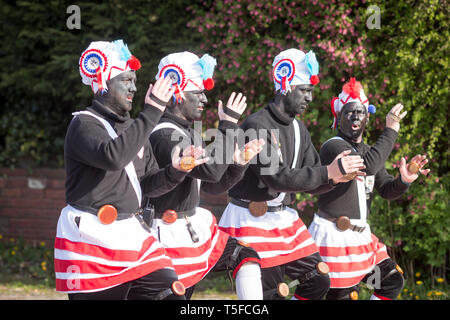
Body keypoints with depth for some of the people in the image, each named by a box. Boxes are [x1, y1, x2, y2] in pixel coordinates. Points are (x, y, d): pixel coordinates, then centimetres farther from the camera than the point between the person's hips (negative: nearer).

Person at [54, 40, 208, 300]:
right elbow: (113, 157, -30)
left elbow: (148, 184, 17)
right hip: (91, 239, -7)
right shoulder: (84, 125, -9)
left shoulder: (132, 128, 16)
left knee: (171, 293, -6)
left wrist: (175, 170, -4)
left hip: (132, 235, 7)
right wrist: (152, 112, -27)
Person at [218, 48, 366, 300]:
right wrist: (328, 172, -26)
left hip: (285, 220, 9)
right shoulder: (258, 126, -18)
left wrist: (337, 176, -10)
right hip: (252, 221, -9)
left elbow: (310, 181, 11)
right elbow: (277, 178, -26)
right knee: (270, 293, -8)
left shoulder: (299, 129, 10)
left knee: (318, 281, 8)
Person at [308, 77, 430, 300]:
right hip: (334, 236, -9)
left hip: (361, 235, 9)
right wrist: (390, 131, -22)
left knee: (392, 281, 10)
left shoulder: (367, 150, 16)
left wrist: (404, 180, -10)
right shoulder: (333, 147, -13)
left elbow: (387, 190, 12)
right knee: (341, 295, -8)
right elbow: (367, 164, -30)